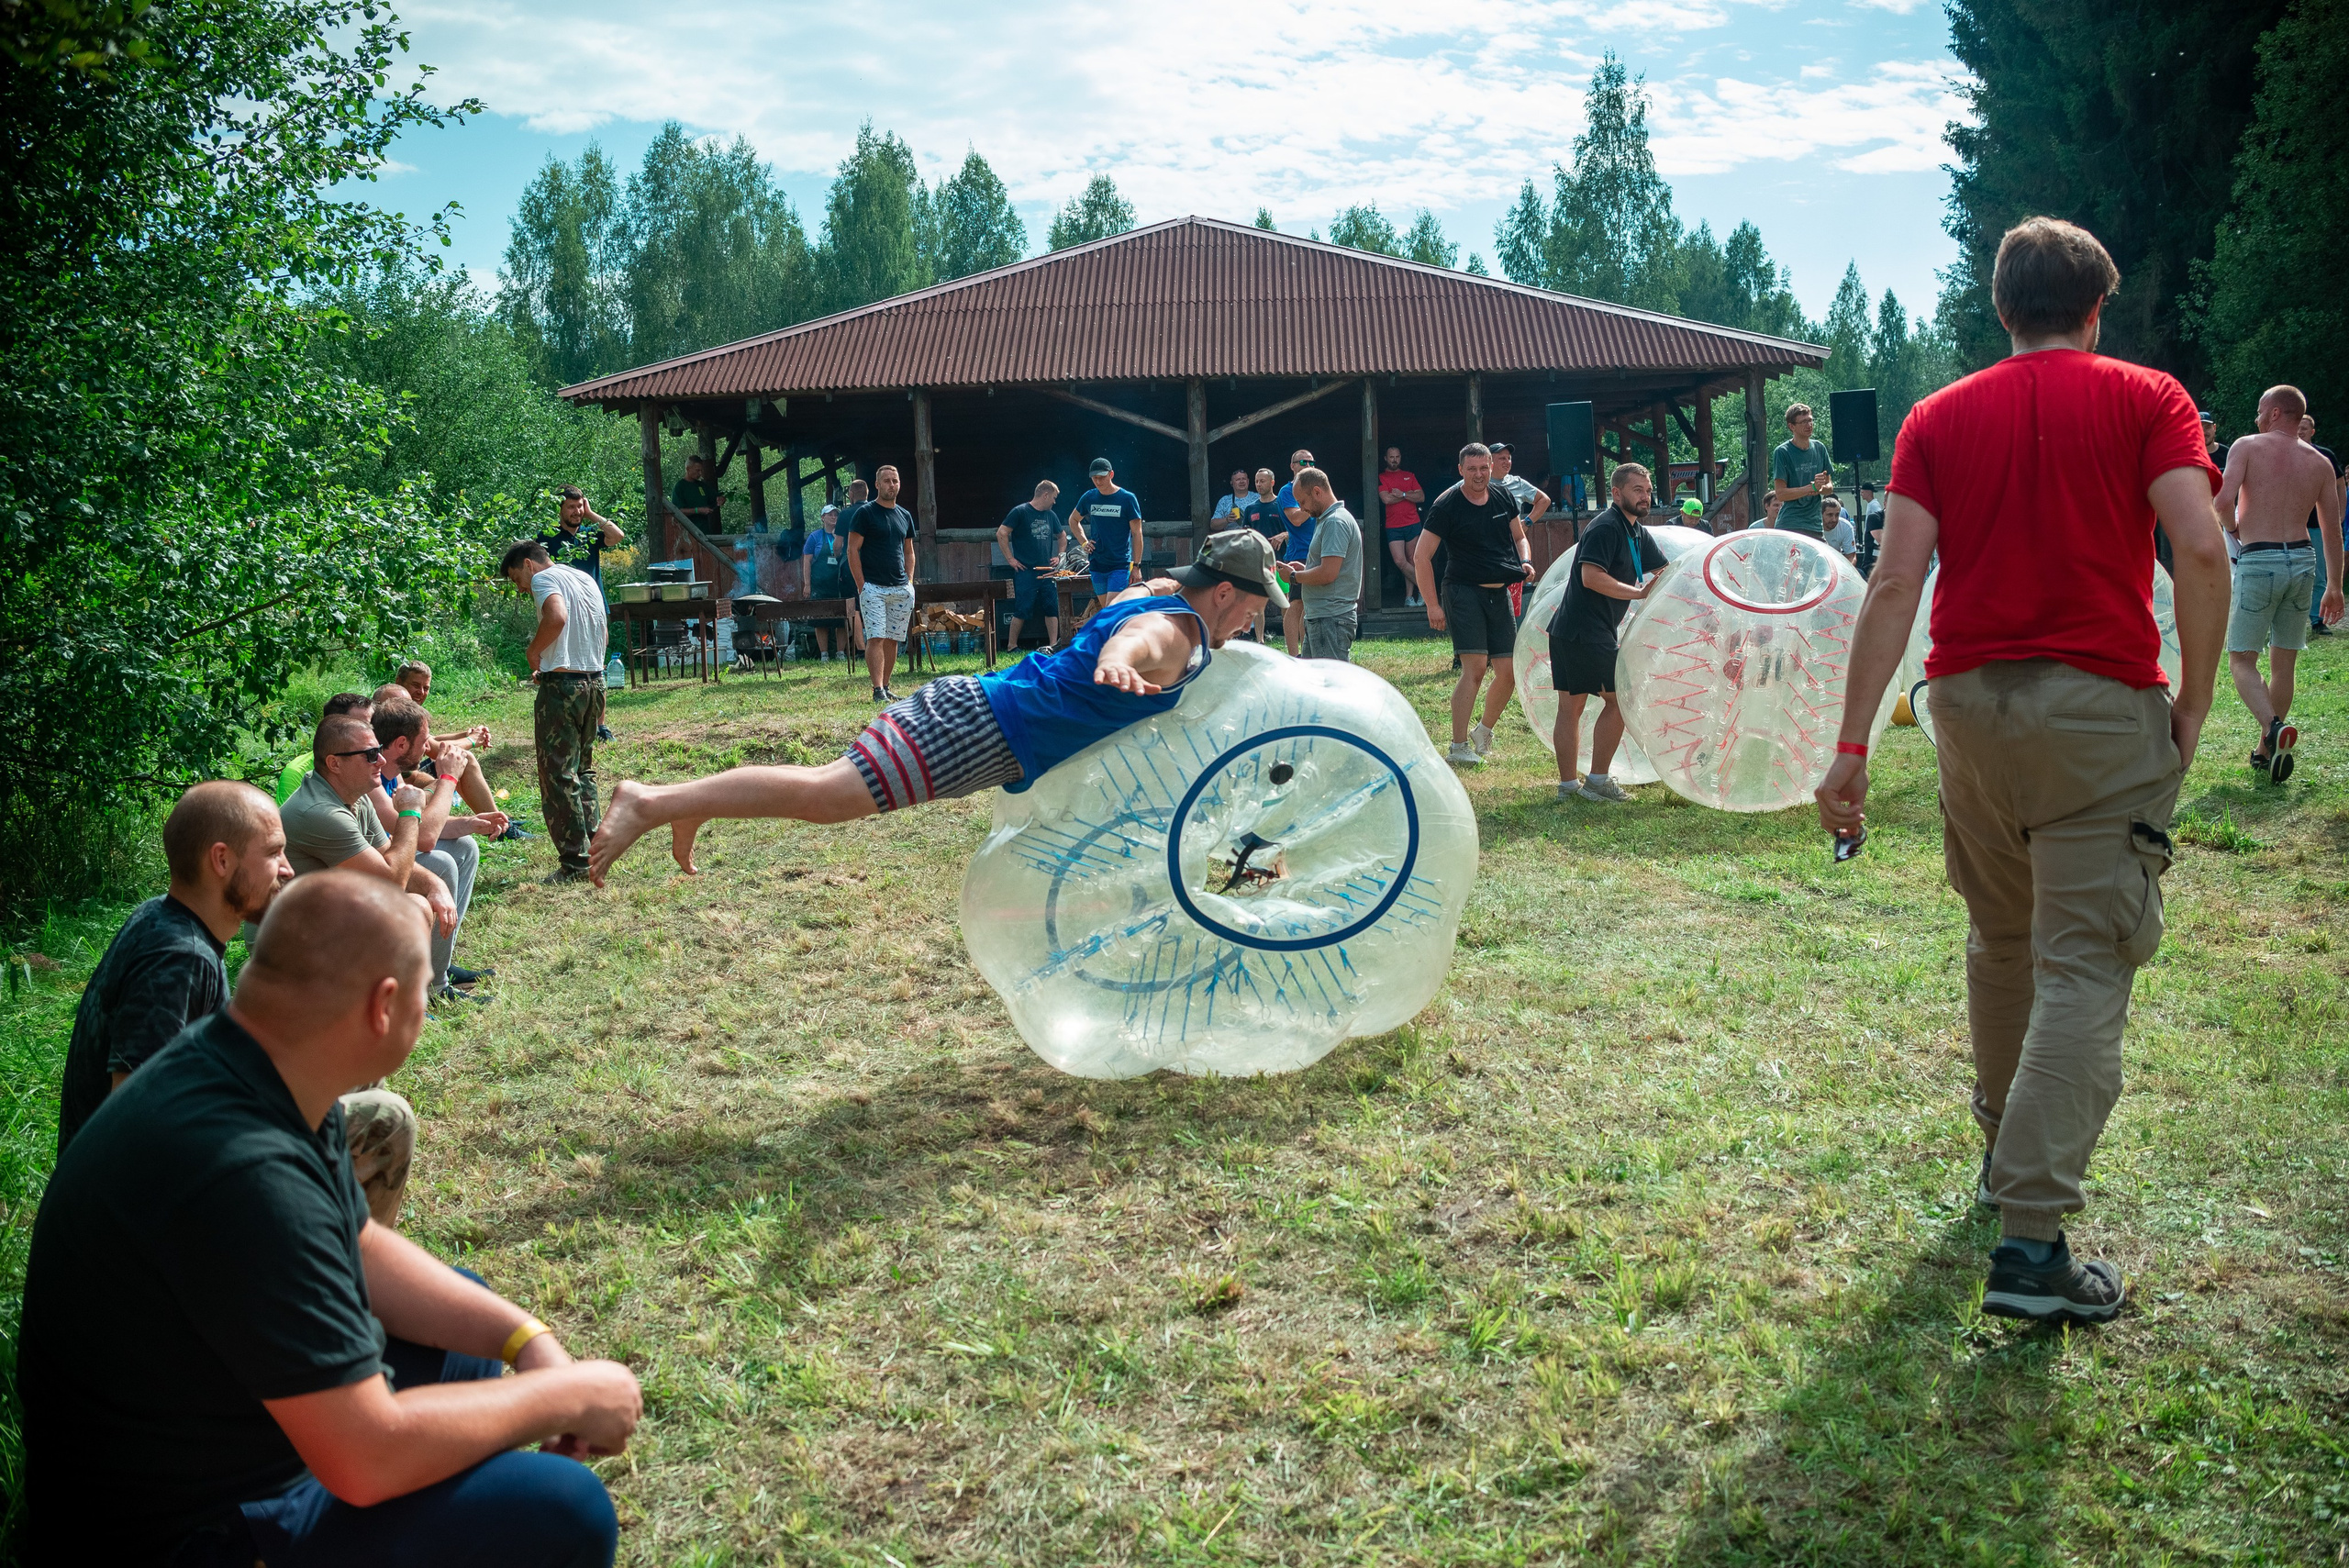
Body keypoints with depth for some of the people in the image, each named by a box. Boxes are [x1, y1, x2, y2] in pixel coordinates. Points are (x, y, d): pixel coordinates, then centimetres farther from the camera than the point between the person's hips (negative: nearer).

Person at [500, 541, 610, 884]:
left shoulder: (544, 578, -6)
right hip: (595, 680, 8)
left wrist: (532, 652, -10)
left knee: (558, 775, -3)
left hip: (562, 685, -8)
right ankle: (593, 847, 16)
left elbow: (557, 617, -26)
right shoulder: (585, 578, 19)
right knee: (583, 768, 18)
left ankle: (575, 861, -3)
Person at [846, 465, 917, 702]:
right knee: (876, 637, -12)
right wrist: (861, 585, -11)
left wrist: (909, 582, 10)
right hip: (873, 587, -5)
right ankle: (878, 691, -15)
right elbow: (853, 551, -5)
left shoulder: (905, 516, 15)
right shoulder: (865, 513, -2)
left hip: (901, 589, 5)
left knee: (893, 639, 7)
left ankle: (886, 687, 15)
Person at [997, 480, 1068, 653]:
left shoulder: (1051, 515, 14)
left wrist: (1059, 556, 17)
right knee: (1022, 610, -6)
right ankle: (1012, 646, 3)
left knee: (1052, 609, 3)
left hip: (1047, 571, 6)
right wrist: (1010, 559, -10)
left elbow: (1062, 535, 31)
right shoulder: (1020, 512, -5)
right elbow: (1001, 534, -9)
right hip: (1026, 572, -6)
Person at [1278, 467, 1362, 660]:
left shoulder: (1335, 522, -15)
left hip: (1331, 619, -11)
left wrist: (1294, 576, -8)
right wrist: (1303, 569, 11)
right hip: (1319, 617, 11)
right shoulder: (1326, 520, 19)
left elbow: (1328, 573, -23)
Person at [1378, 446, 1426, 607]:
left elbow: (1421, 497, 4)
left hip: (1413, 524, 2)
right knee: (1400, 561, -12)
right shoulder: (1381, 477, 4)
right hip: (1393, 526, -2)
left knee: (1411, 561, 4)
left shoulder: (1409, 475, 13)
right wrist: (1409, 494, -3)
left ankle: (1409, 597, 9)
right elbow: (1386, 499, -11)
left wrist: (1403, 494, -9)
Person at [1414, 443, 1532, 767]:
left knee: (1509, 672, 4)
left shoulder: (1502, 497, 9)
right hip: (1464, 592, -6)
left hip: (1500, 594, 6)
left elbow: (1519, 537, 23)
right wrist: (1432, 605, -13)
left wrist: (1525, 561, 0)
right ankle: (1458, 747, -13)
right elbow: (1422, 558, -8)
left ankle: (1484, 731, 28)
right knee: (1475, 666, -18)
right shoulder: (1447, 505, -8)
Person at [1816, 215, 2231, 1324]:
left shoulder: (1938, 419, 9)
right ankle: (2030, 1242, -9)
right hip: (2103, 707, -3)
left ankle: (2007, 1153, 37)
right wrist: (2194, 701, 0)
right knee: (2082, 968, -4)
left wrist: (1853, 745, -3)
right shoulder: (2145, 399, 3)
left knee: (2001, 939, 22)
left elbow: (1895, 583, -1)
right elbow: (2201, 550, -11)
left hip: (1969, 701, 4)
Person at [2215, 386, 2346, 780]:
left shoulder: (2247, 446, -3)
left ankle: (2273, 726, -25)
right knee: (2283, 663, 14)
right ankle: (2267, 750, 20)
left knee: (2242, 659, 1)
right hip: (2303, 560, 5)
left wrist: (2234, 528, 4)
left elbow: (2224, 499, -18)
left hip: (2259, 561, -4)